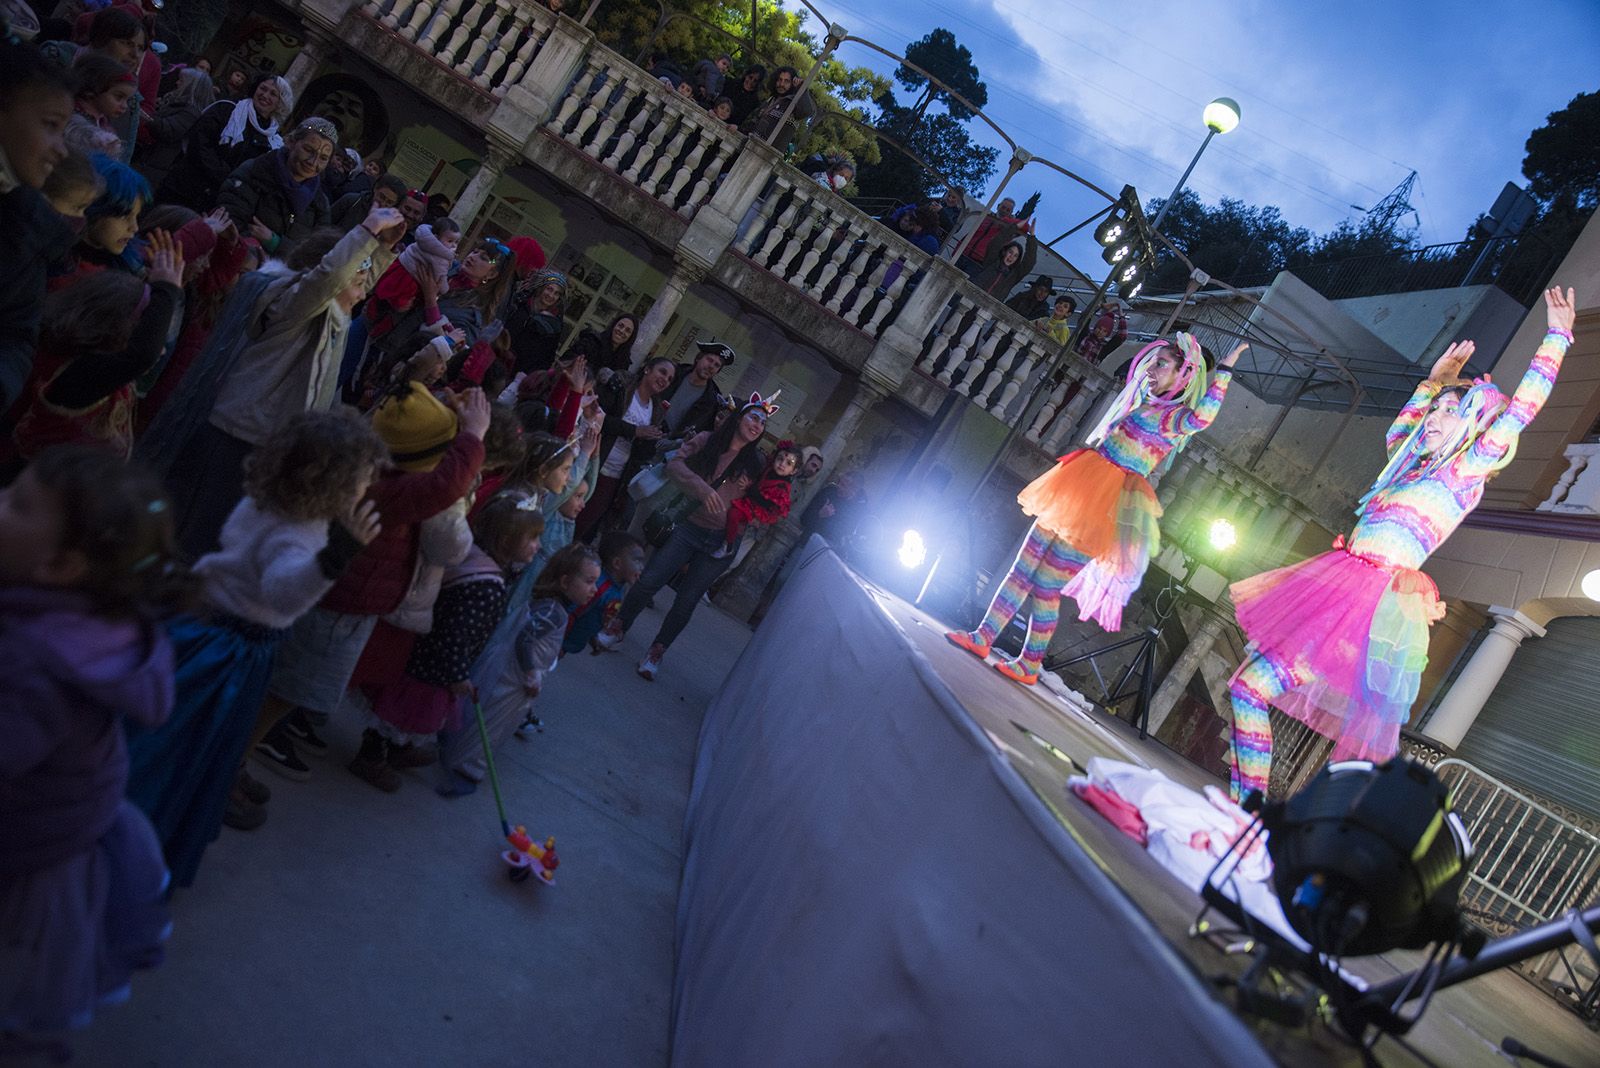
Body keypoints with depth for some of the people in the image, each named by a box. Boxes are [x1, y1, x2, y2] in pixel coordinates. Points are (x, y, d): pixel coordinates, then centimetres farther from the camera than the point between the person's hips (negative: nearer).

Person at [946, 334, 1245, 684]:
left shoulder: (1173, 417, -5)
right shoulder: (1137, 403, 19)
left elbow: (1201, 417, -30)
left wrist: (1225, 368, -31)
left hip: (1102, 511, -7)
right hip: (1073, 498, 7)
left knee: (1046, 586, -5)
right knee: (1023, 570, 5)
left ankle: (1030, 665, 8)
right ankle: (983, 636, 11)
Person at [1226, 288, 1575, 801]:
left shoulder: (1465, 470, -2)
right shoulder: (1417, 465, 20)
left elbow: (1521, 408, -7)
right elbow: (1398, 431, 42)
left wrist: (1557, 336, -1)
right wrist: (1434, 382, 39)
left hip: (1372, 602, -9)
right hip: (1341, 584, 9)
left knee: (1253, 687, -17)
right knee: (1247, 685, 7)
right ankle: (1243, 809, 13)